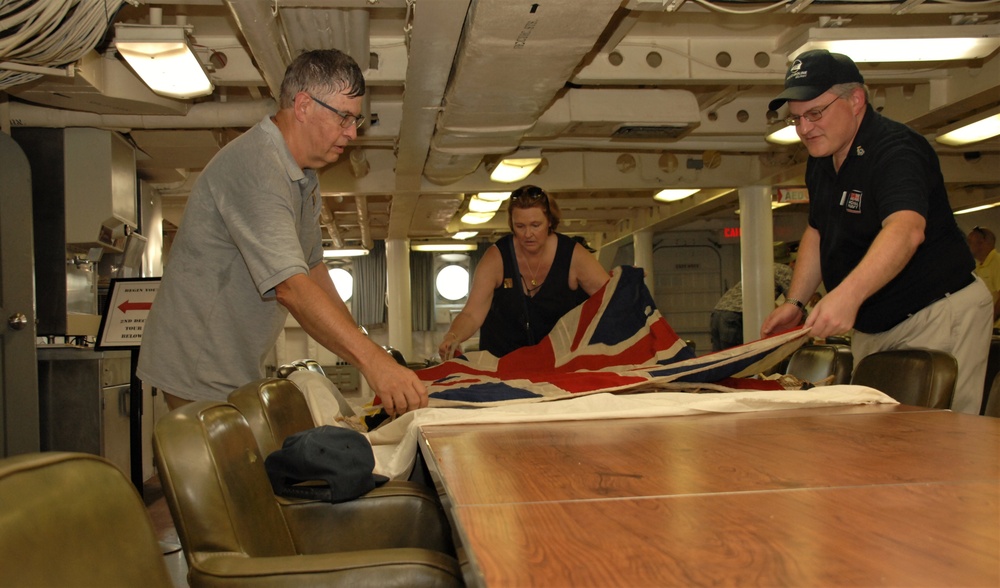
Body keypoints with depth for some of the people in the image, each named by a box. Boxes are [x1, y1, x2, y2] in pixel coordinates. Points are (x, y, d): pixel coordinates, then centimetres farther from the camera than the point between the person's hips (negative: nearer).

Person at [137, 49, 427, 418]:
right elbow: (290, 287, -34)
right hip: (200, 372, -9)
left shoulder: (303, 177, 11)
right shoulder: (255, 166, -23)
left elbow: (312, 266, 17)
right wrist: (371, 360, -40)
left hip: (240, 372, 10)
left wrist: (362, 347, 9)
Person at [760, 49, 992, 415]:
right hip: (871, 327, 9)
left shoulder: (896, 150, -22)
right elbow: (817, 232, 18)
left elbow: (906, 229, -41)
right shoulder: (820, 163, 6)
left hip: (939, 316, -8)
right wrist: (795, 302, 6)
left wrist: (848, 295, -56)